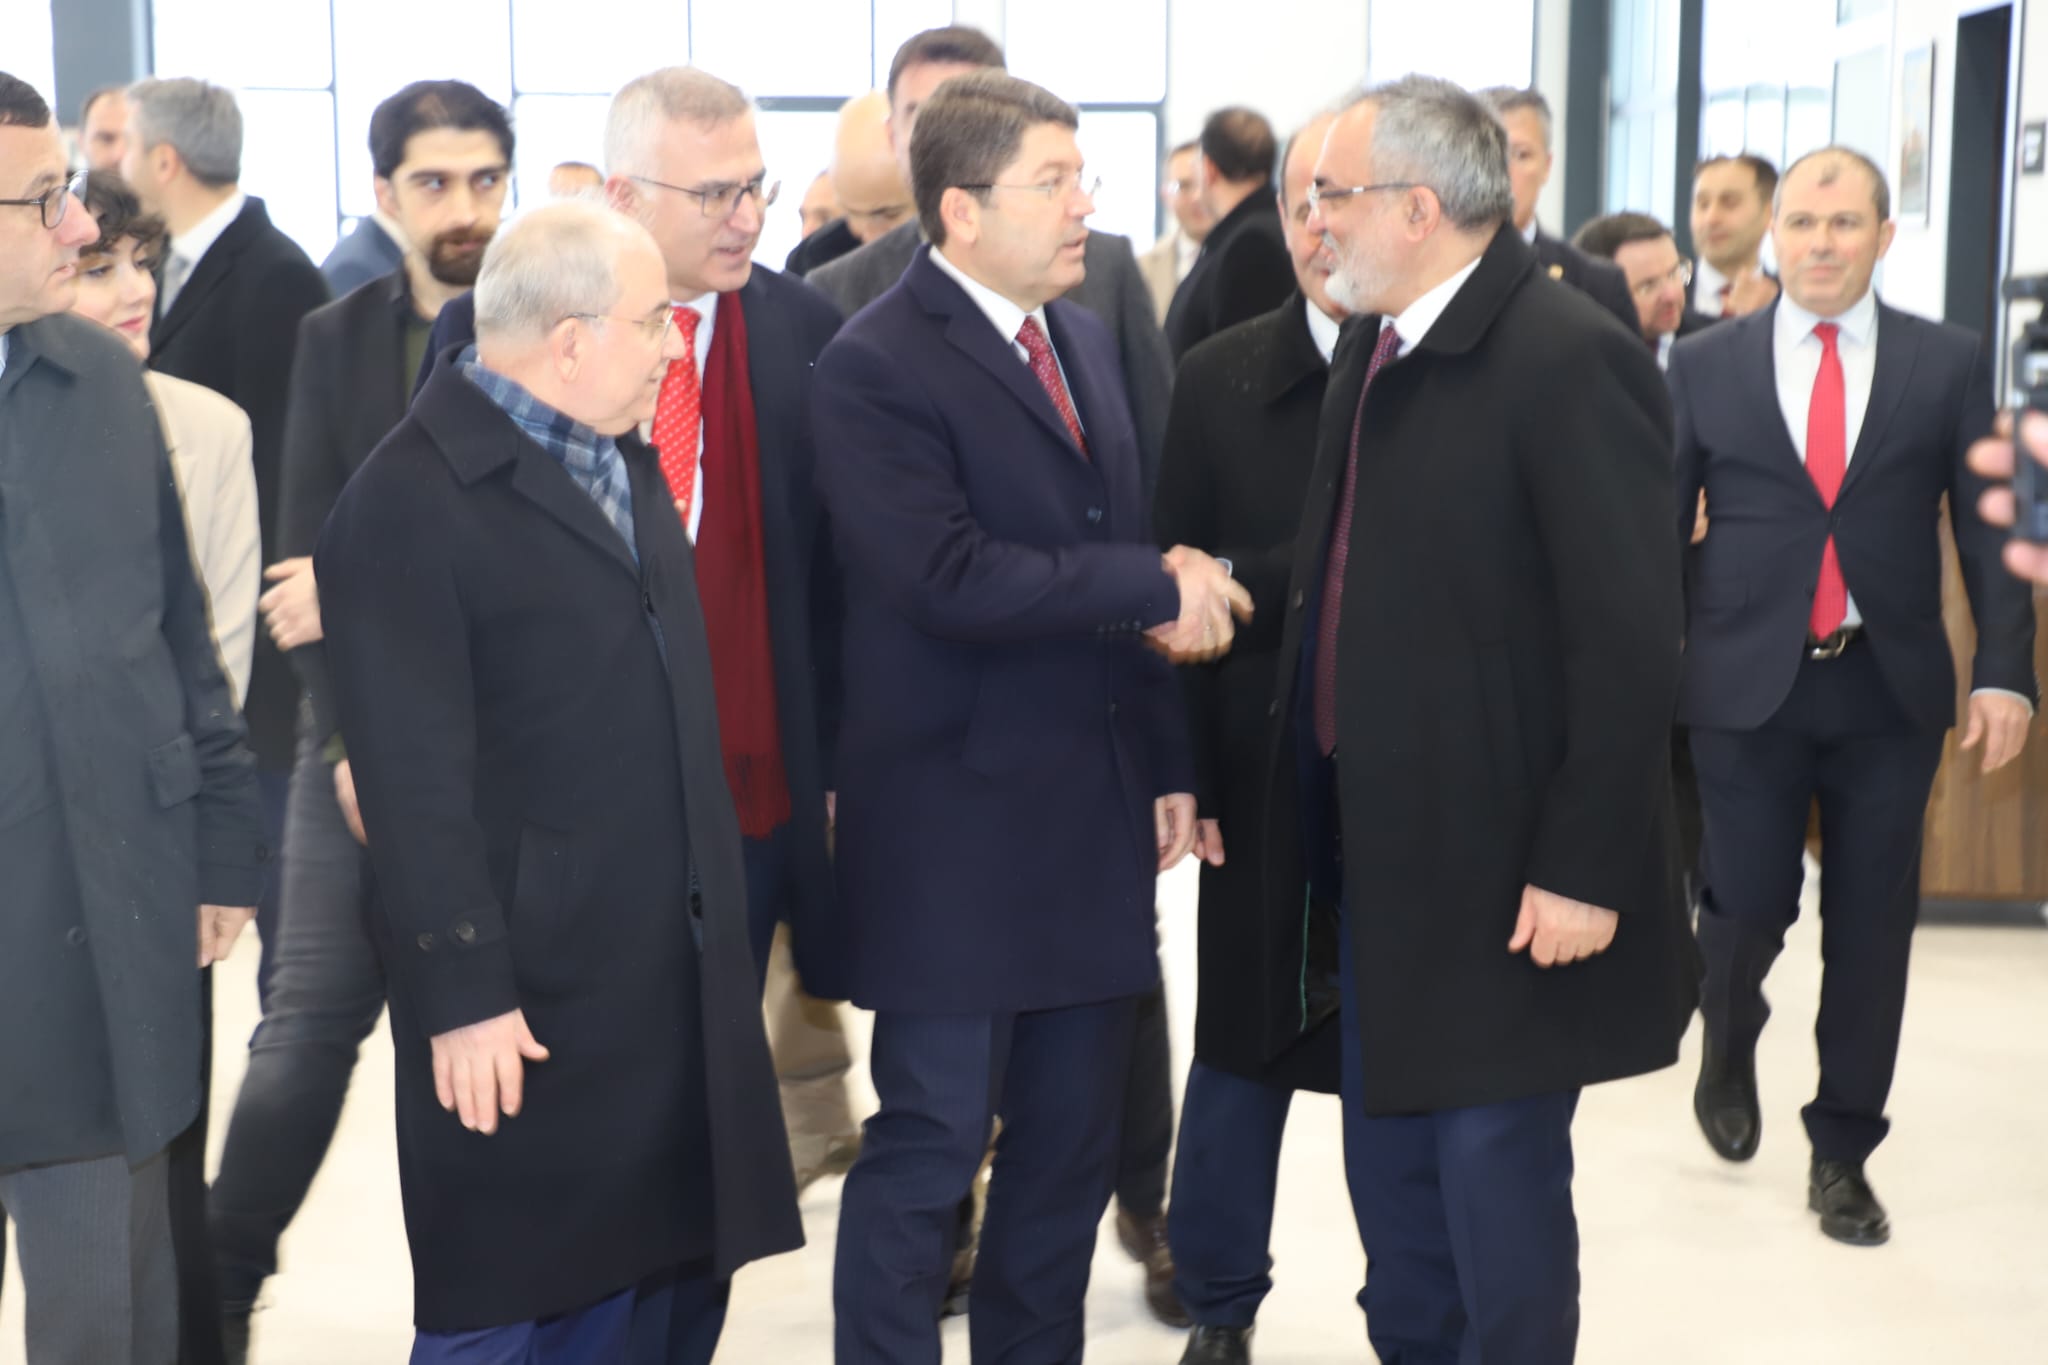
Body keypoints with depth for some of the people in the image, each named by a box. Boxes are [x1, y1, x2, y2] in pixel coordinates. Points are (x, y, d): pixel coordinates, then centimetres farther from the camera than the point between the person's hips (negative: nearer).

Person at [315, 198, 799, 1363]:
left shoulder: (627, 462, 12)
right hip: (529, 998, -8)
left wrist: (719, 927, 14)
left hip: (681, 976, 8)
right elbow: (415, 777, -18)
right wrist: (463, 993, -19)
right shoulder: (411, 501, -15)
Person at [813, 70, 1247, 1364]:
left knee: (1074, 1143, 14)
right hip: (958, 823, -7)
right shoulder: (876, 365, -13)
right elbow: (951, 580, -24)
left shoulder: (1086, 338, 12)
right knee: (931, 1145, 1)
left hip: (1096, 808, 7)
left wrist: (1167, 761, 11)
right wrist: (1158, 588, -15)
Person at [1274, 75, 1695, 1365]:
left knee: (1498, 1180, 2)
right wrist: (1328, 808, 11)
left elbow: (1633, 641, -20)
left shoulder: (1569, 361, -18)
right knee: (1390, 1167, 19)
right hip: (1378, 847, 8)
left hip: (1501, 866, -8)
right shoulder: (1376, 348, 8)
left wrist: (1585, 868, -20)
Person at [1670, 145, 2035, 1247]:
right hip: (1747, 687, -1)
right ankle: (1729, 1041, 32)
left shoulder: (1947, 364, 5)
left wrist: (2005, 670, -7)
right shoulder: (1706, 365, 5)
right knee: (1750, 904, -3)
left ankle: (1842, 1154, 20)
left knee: (1871, 931, 5)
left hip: (1889, 689, 1)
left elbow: (1986, 526, 2)